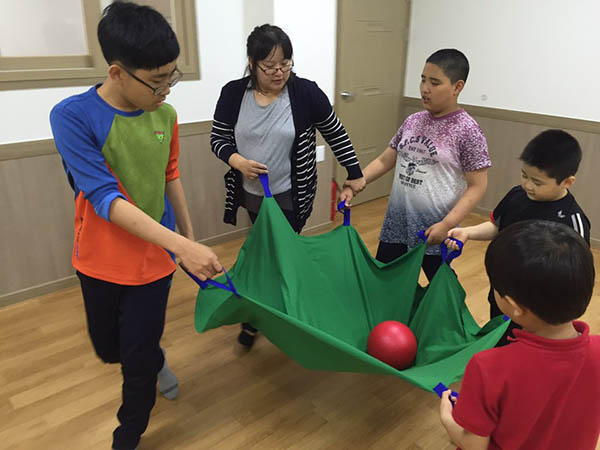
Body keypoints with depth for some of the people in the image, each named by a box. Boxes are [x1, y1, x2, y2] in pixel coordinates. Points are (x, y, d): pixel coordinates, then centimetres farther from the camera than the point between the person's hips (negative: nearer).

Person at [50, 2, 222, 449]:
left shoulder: (165, 115, -7)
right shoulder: (73, 116, -21)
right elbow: (105, 199, -28)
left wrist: (190, 234, 13)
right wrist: (181, 245, -36)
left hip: (154, 259, 2)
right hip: (101, 261, -1)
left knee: (137, 360, 8)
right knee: (108, 349, 21)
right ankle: (156, 361, 56)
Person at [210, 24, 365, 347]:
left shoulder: (306, 93, -13)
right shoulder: (233, 94, -7)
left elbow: (336, 134, -2)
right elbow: (218, 139, 0)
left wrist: (355, 173, 4)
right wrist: (237, 161, -20)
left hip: (291, 197, -3)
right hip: (252, 194, 3)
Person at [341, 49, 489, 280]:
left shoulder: (467, 131, -11)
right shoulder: (413, 121, 5)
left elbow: (477, 186, -12)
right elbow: (384, 161, 10)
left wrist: (447, 224, -20)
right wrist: (354, 184, -2)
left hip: (433, 231, -5)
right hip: (396, 224, 6)